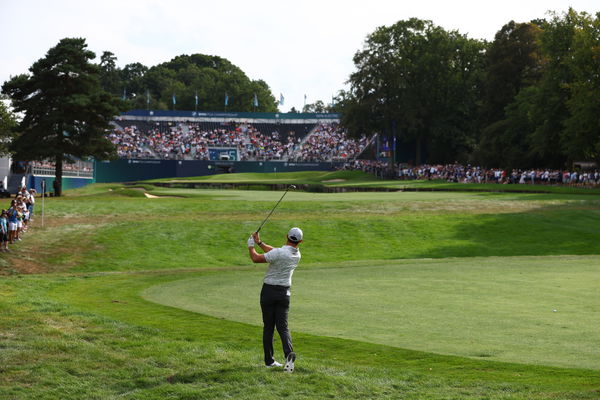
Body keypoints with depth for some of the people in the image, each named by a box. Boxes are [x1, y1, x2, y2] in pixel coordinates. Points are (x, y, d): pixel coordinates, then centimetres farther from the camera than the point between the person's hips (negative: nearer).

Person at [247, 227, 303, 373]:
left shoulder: (279, 253, -19)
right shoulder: (297, 255, 2)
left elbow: (256, 258, -13)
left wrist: (251, 246, 5)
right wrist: (260, 243, 18)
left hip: (269, 291, -4)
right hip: (284, 292, 4)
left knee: (268, 327, 6)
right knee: (282, 326, 2)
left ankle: (269, 360, 8)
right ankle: (289, 353, -23)